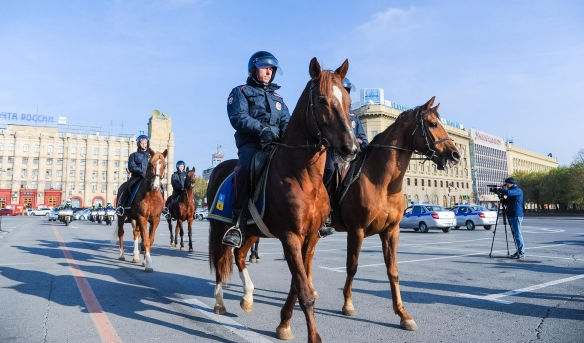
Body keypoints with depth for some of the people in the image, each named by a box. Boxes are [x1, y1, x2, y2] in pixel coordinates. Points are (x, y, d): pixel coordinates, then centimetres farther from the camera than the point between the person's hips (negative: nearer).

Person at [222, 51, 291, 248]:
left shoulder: (277, 97, 31)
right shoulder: (240, 92, 14)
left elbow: (286, 120, 19)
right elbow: (238, 118, -3)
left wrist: (289, 132, -6)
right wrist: (261, 129, -20)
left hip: (277, 143, 5)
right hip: (251, 144, -4)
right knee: (246, 167, -36)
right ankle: (238, 223, -35)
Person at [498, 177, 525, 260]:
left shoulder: (517, 190, -8)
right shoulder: (512, 191, 22)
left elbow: (508, 193, -28)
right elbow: (507, 202, 24)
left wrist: (500, 190, -11)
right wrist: (503, 199, 5)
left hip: (516, 215, -10)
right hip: (512, 216, 10)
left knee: (517, 234, -11)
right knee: (515, 234, 11)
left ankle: (522, 253, -10)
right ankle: (519, 251, 16)